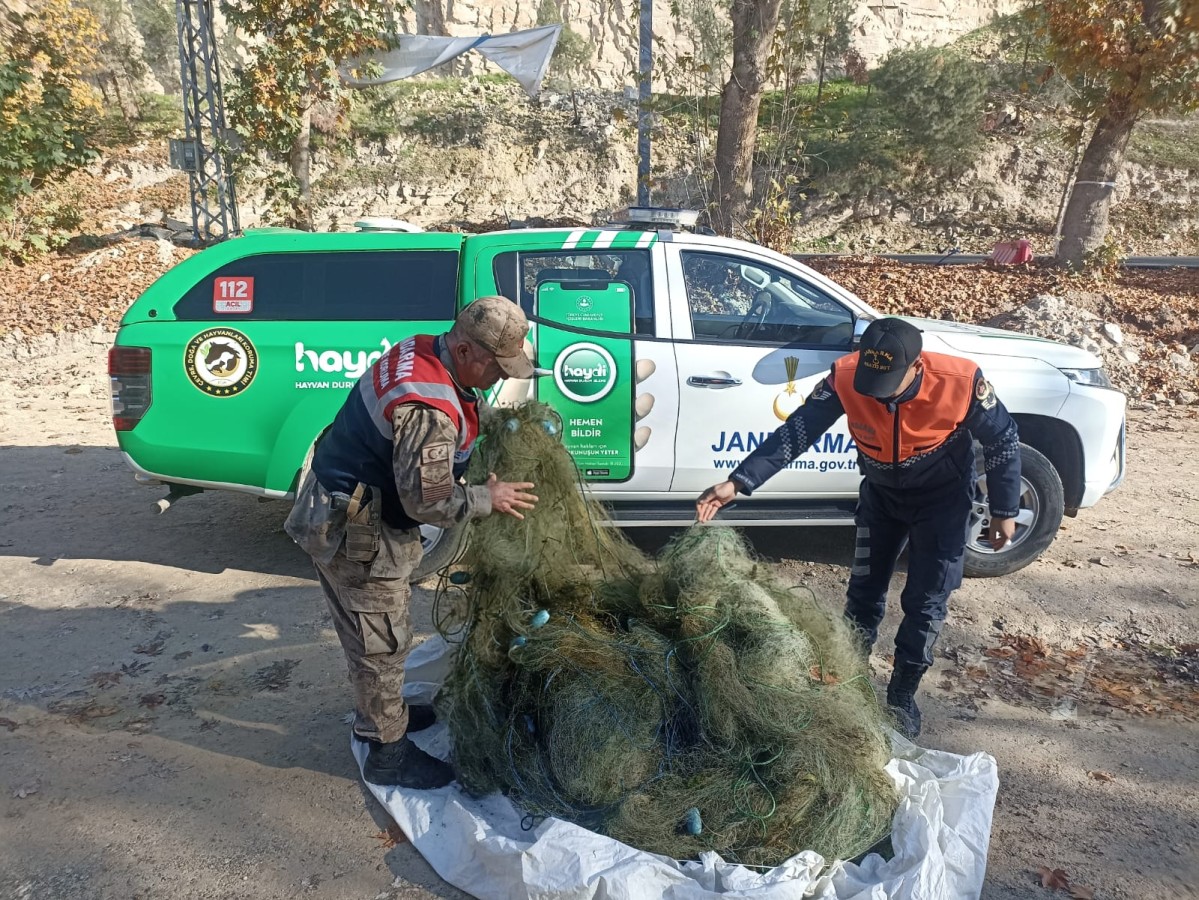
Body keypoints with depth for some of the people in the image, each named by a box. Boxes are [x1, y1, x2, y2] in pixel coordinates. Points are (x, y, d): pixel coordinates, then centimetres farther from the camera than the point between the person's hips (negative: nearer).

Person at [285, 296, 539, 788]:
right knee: (382, 643, 6)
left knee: (371, 633, 25)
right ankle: (388, 754, 23)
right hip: (355, 535, -10)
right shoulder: (431, 410, -32)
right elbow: (428, 503, -25)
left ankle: (379, 711, 45)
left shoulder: (418, 350, -2)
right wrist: (487, 499, -13)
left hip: (333, 508, 10)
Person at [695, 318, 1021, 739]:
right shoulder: (846, 377, -29)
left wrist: (1004, 511, -6)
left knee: (926, 602, 1)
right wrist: (739, 482, -39)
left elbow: (1003, 442, -14)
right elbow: (796, 431, -28)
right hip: (880, 493, 2)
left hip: (943, 498, -2)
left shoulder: (962, 381, -31)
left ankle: (902, 695, 21)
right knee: (863, 593, 8)